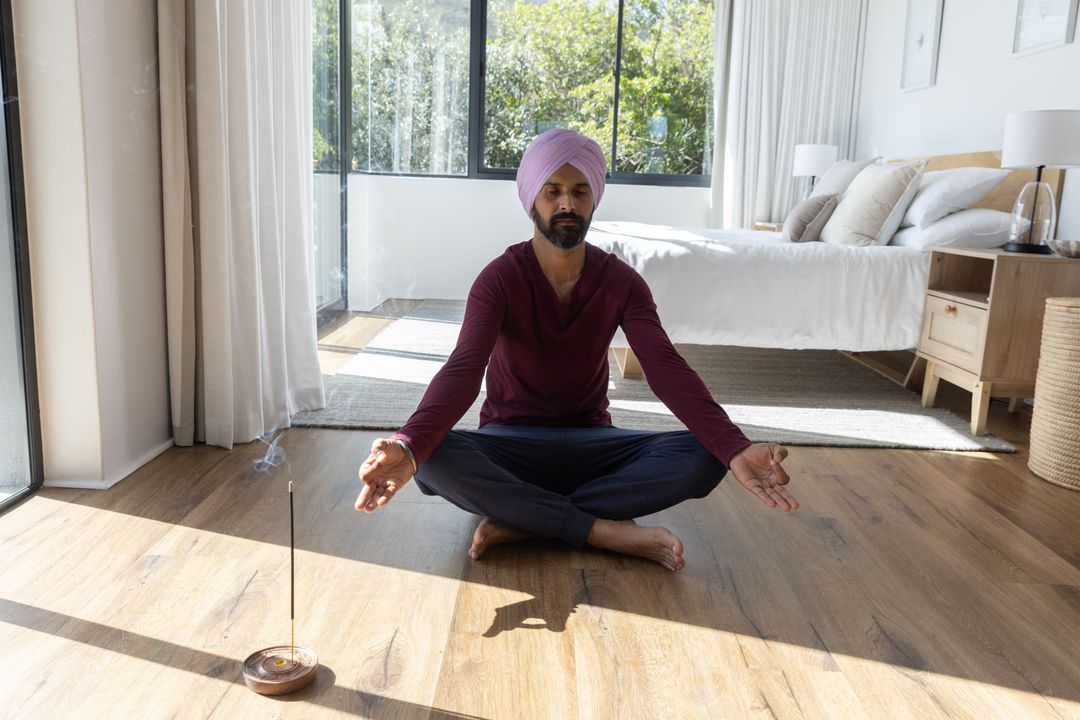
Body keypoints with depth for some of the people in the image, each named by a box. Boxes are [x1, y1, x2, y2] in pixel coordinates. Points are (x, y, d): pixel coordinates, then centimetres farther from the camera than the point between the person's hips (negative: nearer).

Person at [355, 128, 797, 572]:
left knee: (704, 457, -24)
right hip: (512, 442, -2)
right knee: (434, 459, -34)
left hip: (590, 442, 2)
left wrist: (734, 448, -36)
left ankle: (519, 521, -25)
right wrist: (408, 446, -46)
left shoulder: (621, 282, -4)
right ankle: (608, 531, -28)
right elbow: (463, 369, -25)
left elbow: (666, 369, -18)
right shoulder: (500, 278, -10)